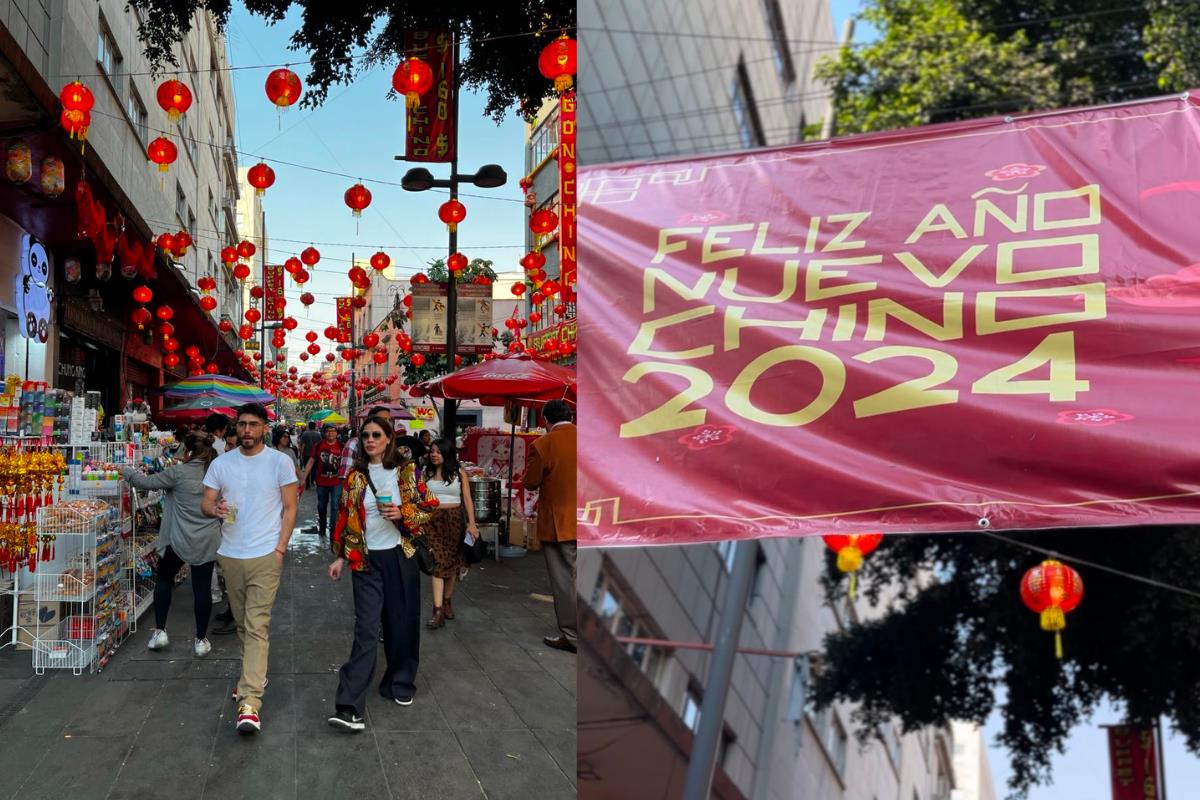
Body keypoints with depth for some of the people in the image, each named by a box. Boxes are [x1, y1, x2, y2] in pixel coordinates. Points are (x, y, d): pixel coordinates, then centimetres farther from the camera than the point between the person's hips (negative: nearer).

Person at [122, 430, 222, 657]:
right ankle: (201, 640, 13)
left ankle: (160, 630, 20)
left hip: (180, 539, -3)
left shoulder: (178, 473, -13)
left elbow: (146, 482, -5)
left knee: (164, 578, 20)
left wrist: (127, 471, 13)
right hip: (208, 540, 3)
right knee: (202, 586, 7)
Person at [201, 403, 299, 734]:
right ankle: (255, 673, 37)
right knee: (243, 623, 17)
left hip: (265, 556, -4)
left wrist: (280, 548, -9)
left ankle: (250, 702, -14)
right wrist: (215, 509, -19)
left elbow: (290, 508, -2)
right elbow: (205, 503, 6)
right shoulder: (221, 464, 5)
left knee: (257, 626, -10)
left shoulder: (279, 461, -4)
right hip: (230, 555, 4)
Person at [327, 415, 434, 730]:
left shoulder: (405, 471, -1)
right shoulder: (355, 476, 4)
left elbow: (426, 509, 1)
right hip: (366, 560, 0)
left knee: (402, 622, 8)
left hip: (400, 556, 0)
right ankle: (349, 706, -10)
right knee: (366, 629, -8)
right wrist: (340, 556, 4)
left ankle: (401, 683, 30)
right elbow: (345, 517, 8)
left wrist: (402, 514, -16)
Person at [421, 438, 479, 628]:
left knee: (452, 562, 8)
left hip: (455, 519, 0)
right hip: (433, 520, 0)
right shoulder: (426, 474, 6)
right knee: (437, 563, -10)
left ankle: (447, 602, 27)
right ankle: (438, 610, -15)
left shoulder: (459, 473, 2)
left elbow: (467, 499, 0)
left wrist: (472, 524, -9)